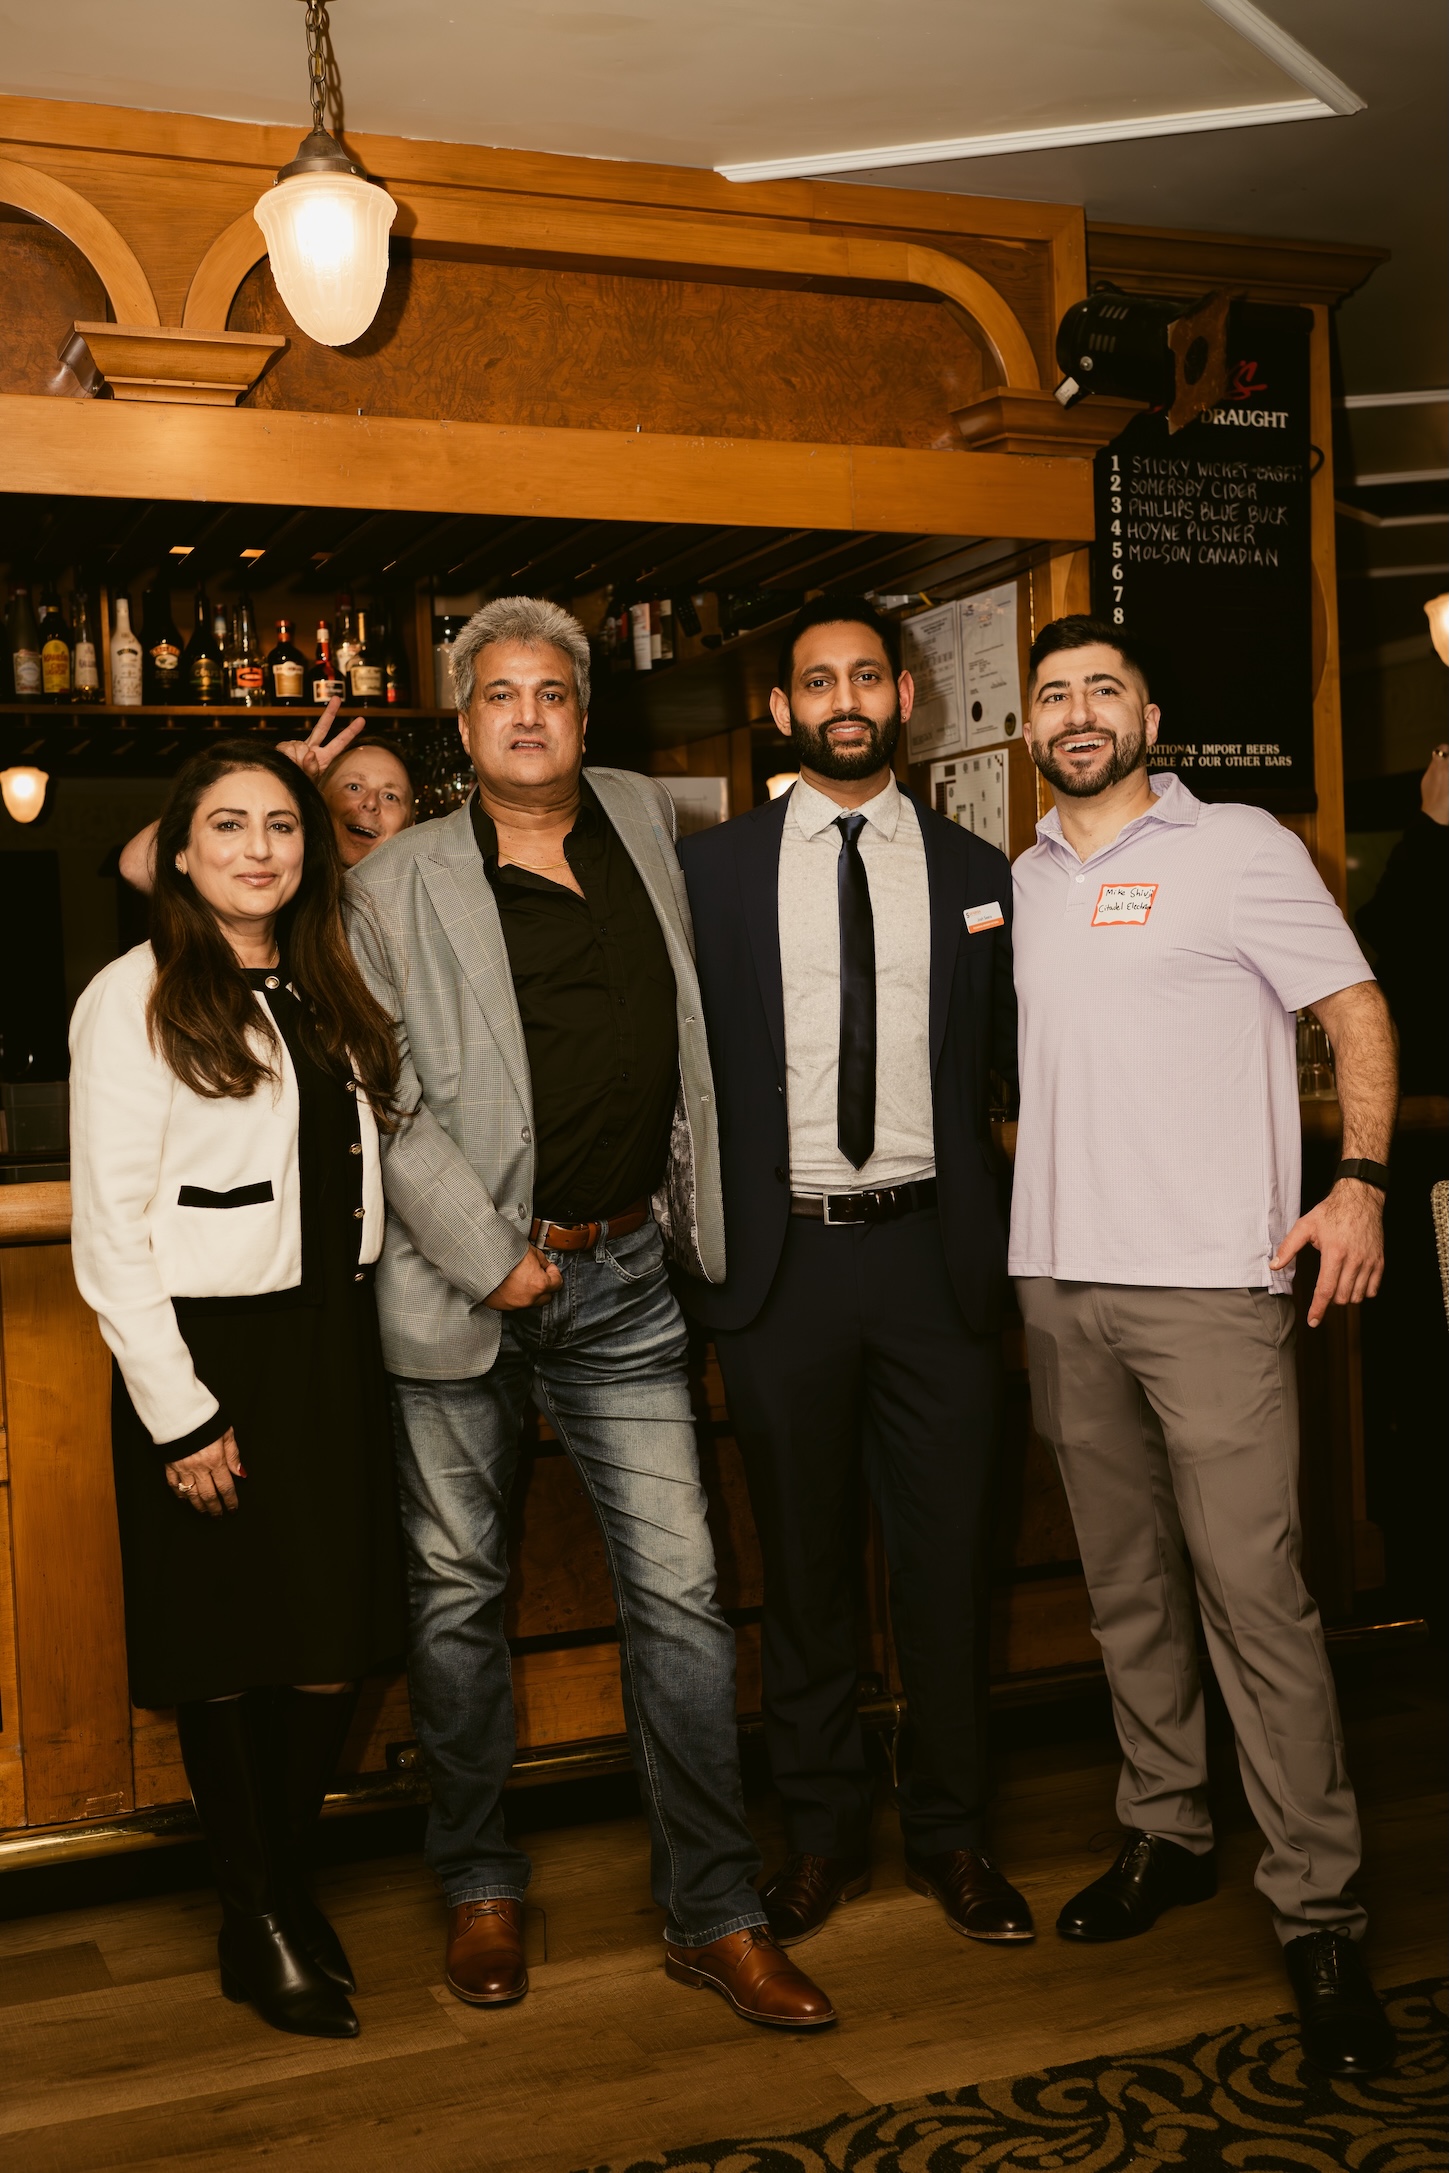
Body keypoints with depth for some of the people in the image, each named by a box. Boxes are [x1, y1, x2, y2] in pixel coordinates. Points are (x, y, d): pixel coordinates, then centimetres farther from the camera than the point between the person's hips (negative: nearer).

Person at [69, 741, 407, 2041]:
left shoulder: (330, 991, 13)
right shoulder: (135, 999, -7)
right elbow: (111, 1227, -10)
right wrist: (180, 1414, -13)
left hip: (335, 1341, 6)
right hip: (208, 1350, -5)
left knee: (338, 1643, 7)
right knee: (231, 1656, 4)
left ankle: (290, 1883, 29)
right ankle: (258, 1927, 23)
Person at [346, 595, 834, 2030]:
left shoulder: (644, 818, 11)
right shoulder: (398, 885, -1)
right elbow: (387, 1101, -6)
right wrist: (491, 1259, -13)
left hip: (623, 1278, 2)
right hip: (461, 1283, -2)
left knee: (678, 1590, 1)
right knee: (459, 1593, 9)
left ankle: (711, 1913, 13)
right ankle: (479, 1888, 28)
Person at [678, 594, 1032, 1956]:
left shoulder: (975, 874, 8)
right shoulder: (710, 872, 5)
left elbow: (1015, 1064, 10)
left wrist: (1007, 1237, -1)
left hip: (933, 1251, 1)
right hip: (782, 1255, 0)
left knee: (945, 1558, 8)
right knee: (802, 1564, 10)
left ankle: (951, 1832, 26)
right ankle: (822, 1830, 27)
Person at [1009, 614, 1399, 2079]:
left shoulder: (1239, 848, 0)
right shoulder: (1019, 884, 15)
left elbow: (1358, 1013, -1)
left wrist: (1360, 1182, -12)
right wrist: (1025, 1190, 13)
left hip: (1211, 1281, -5)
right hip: (1059, 1281, 6)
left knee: (1253, 1590, -8)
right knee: (1126, 1585, 13)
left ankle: (1316, 1911, 3)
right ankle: (1166, 1835, 27)